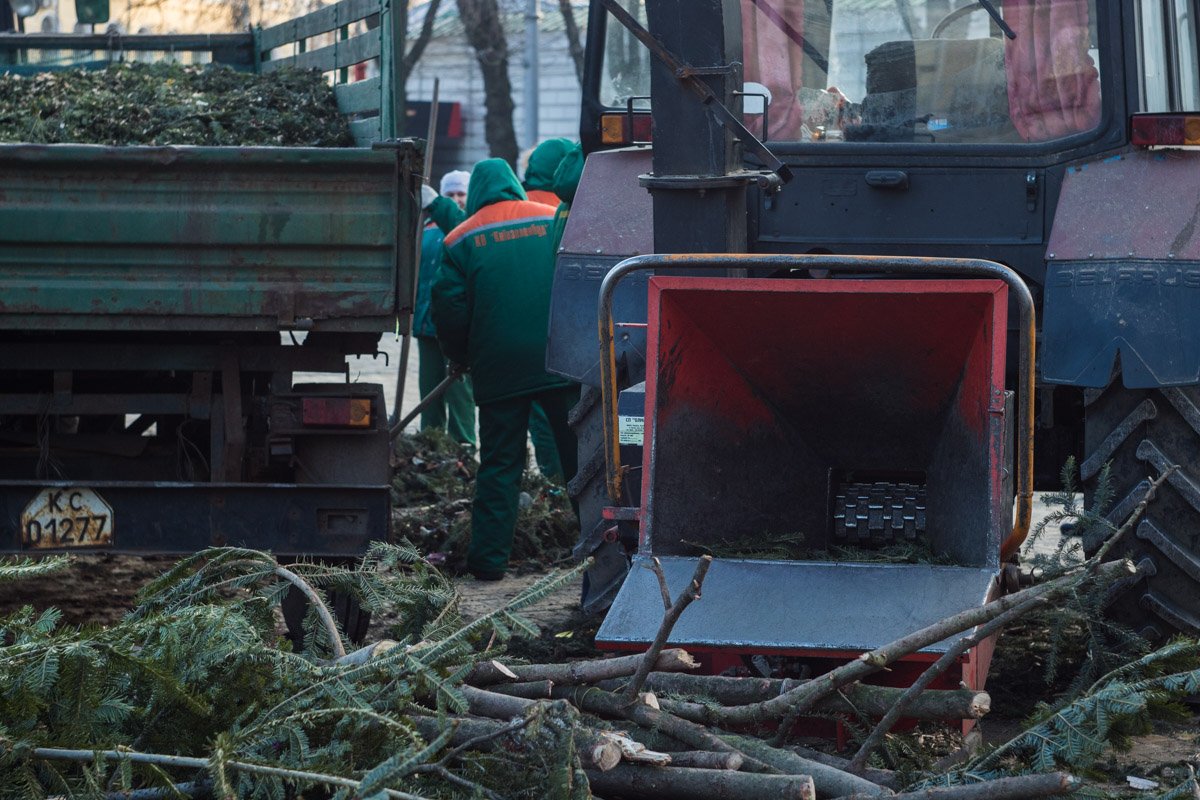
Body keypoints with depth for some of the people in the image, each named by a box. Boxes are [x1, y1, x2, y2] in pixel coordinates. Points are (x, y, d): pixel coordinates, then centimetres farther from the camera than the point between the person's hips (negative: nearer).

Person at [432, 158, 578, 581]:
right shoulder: (556, 221, 7)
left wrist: (460, 358, 16)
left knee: (499, 464, 5)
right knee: (581, 458, 7)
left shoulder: (460, 240, 2)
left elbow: (450, 312, -1)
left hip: (499, 370, -1)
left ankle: (489, 557, 1)